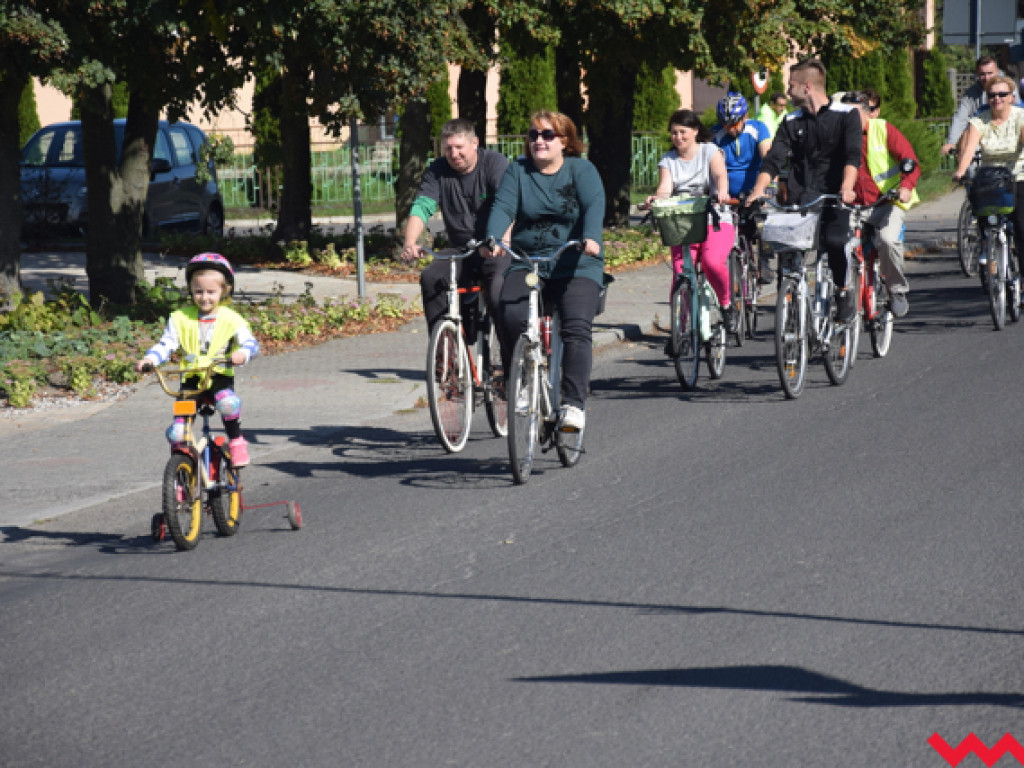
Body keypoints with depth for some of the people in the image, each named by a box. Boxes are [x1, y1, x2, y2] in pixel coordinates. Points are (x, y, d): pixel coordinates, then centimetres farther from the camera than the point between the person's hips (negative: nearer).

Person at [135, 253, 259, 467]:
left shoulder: (230, 319, 3)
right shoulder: (181, 318, 8)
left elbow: (250, 342, -4)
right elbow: (166, 345, 7)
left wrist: (242, 353, -28)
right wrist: (149, 360, -13)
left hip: (220, 376, -2)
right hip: (190, 379, 2)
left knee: (227, 402, -36)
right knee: (176, 433, -11)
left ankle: (237, 442, -13)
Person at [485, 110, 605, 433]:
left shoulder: (582, 170, 3)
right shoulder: (517, 171, 9)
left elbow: (594, 207, -13)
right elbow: (503, 207, -5)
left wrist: (592, 239, -34)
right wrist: (493, 239, -26)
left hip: (576, 266, -2)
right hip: (526, 264, 2)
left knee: (577, 327, -23)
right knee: (510, 316, -25)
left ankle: (574, 404, -21)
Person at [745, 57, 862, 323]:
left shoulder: (846, 114, 2)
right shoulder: (792, 122, 13)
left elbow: (852, 156, -12)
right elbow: (773, 159, 1)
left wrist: (847, 187, -30)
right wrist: (758, 190, -17)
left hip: (834, 193, -3)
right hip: (802, 196, 3)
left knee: (834, 240, -27)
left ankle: (844, 292, -3)